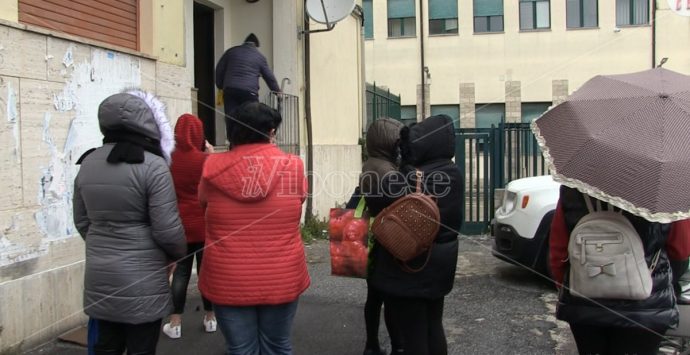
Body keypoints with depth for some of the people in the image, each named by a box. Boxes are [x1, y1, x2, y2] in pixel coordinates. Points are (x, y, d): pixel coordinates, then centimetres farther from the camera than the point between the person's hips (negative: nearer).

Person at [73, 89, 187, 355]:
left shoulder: (87, 164, 5)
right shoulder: (152, 165, -16)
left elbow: (82, 221, 13)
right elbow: (167, 229, -16)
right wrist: (179, 253, 4)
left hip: (99, 278, 6)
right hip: (142, 281, -6)